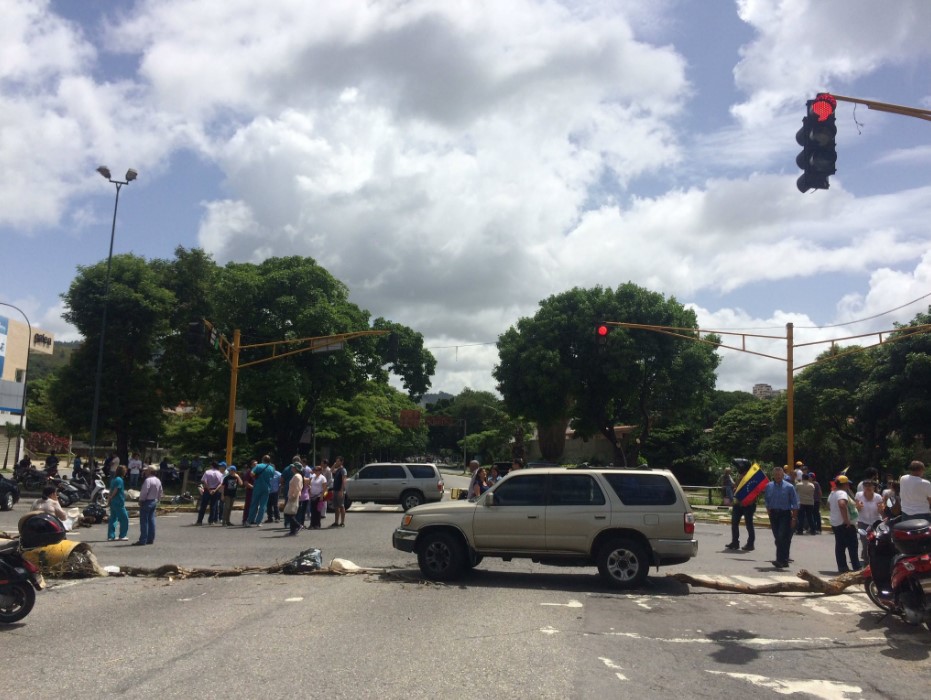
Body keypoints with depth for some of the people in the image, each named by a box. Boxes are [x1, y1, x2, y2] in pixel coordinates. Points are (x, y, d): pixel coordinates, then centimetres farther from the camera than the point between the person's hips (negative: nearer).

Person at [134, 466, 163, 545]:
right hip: (154, 502, 9)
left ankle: (143, 540, -5)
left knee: (144, 521, -5)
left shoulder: (148, 480, -18)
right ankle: (151, 539, 14)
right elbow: (160, 492, 16)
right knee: (151, 520, 11)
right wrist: (157, 500, 20)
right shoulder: (158, 480, 11)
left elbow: (144, 492, -21)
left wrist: (141, 500, -9)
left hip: (147, 502, -9)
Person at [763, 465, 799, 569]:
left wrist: (794, 518, -6)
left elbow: (795, 504, -3)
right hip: (774, 514, 4)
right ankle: (784, 560, 19)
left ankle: (781, 560, -14)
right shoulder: (769, 486, 6)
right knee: (778, 538, 8)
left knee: (783, 538, -14)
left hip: (785, 514, -4)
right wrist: (769, 514, 11)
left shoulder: (789, 487, -5)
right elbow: (767, 502, 14)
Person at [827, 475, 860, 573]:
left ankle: (842, 567, 10)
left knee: (840, 546, 9)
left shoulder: (832, 493, 13)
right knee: (852, 546, -3)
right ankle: (856, 567, -2)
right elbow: (842, 504, -35)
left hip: (835, 523, 9)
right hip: (846, 524, -9)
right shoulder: (842, 493, -17)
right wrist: (846, 520, -30)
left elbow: (829, 504, 28)